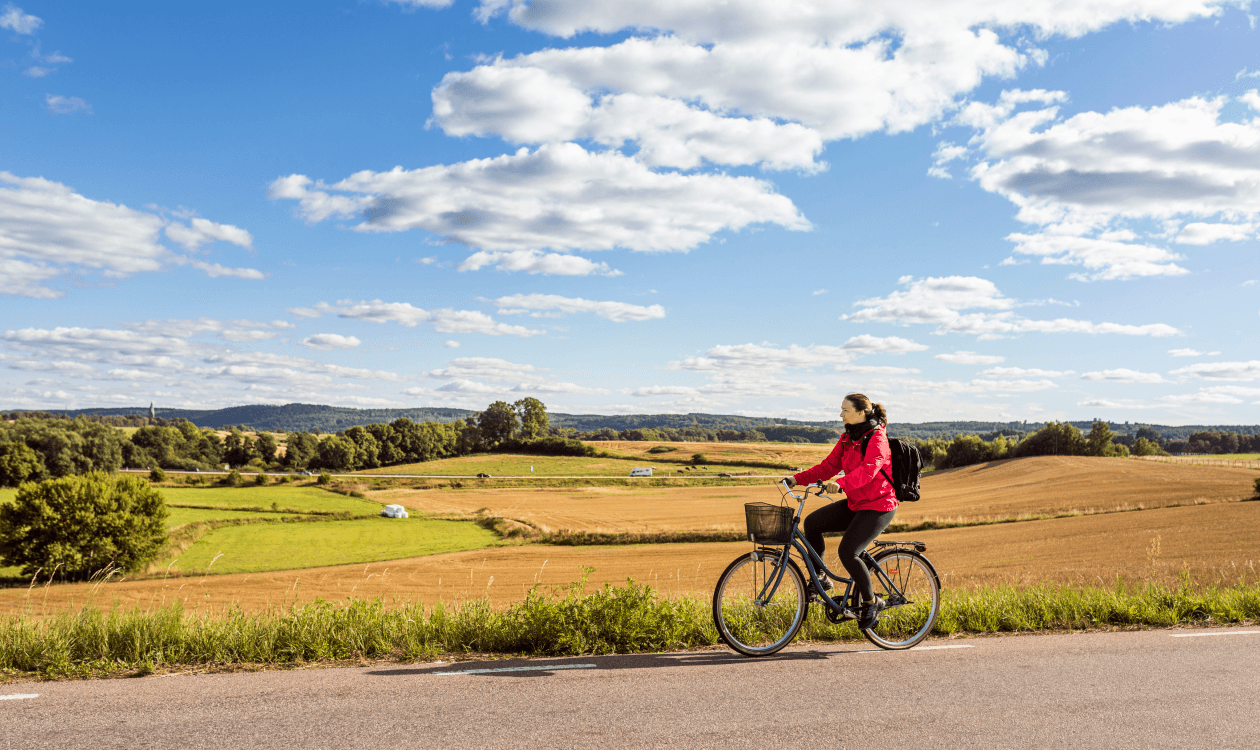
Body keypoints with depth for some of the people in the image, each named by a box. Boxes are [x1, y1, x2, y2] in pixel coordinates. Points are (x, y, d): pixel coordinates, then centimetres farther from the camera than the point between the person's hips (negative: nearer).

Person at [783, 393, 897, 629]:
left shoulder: (877, 437, -17)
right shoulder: (847, 438, 8)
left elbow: (869, 469, -34)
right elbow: (829, 466, 6)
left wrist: (841, 483, -50)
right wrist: (797, 479, -5)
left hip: (878, 507, -8)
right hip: (855, 504, 8)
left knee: (847, 552, -20)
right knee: (812, 522, -6)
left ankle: (871, 602, 1)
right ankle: (820, 577, 8)